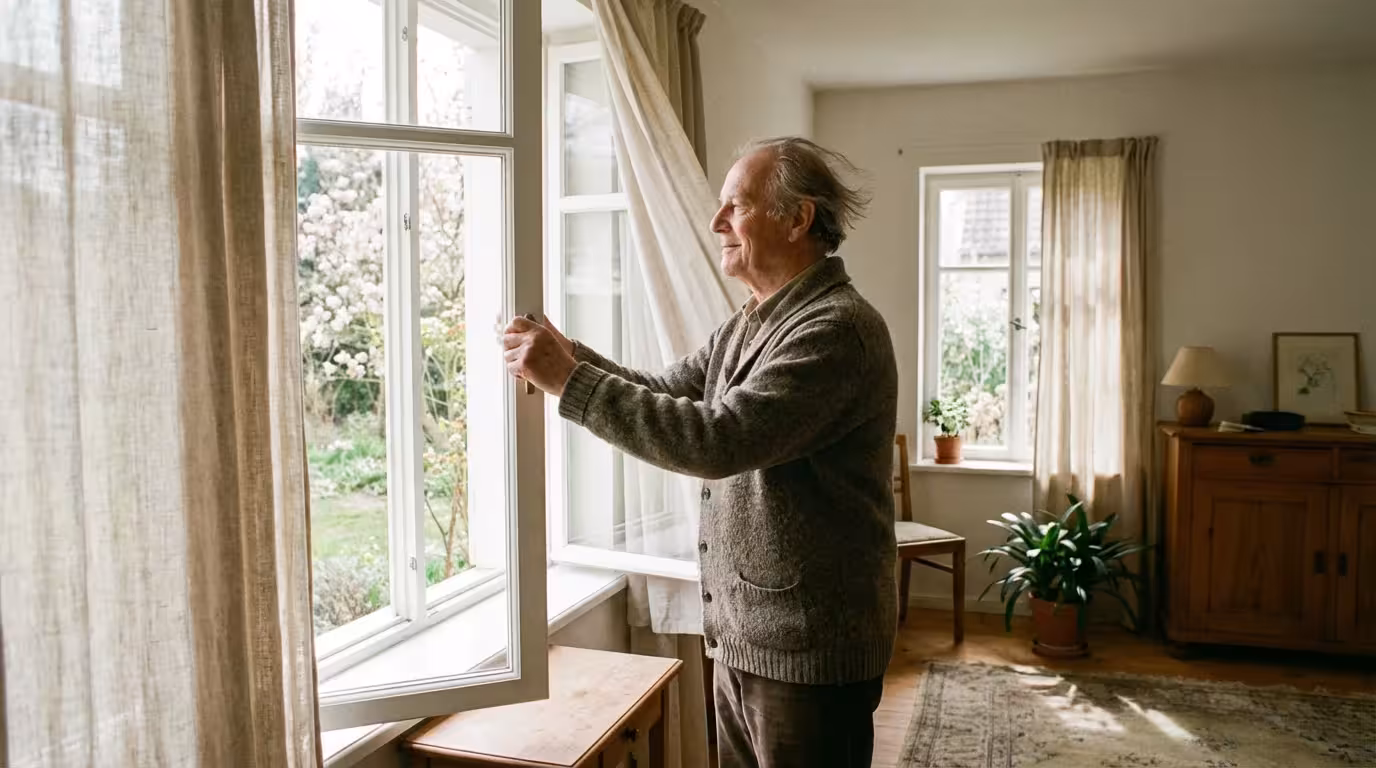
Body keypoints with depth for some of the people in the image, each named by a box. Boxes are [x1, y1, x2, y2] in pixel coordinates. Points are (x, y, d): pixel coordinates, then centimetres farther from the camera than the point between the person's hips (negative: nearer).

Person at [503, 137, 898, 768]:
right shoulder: (747, 325, 10)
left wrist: (569, 381, -24)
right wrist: (568, 354, -2)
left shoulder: (838, 328, -21)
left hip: (809, 649, -8)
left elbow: (716, 440, -30)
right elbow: (664, 395, 12)